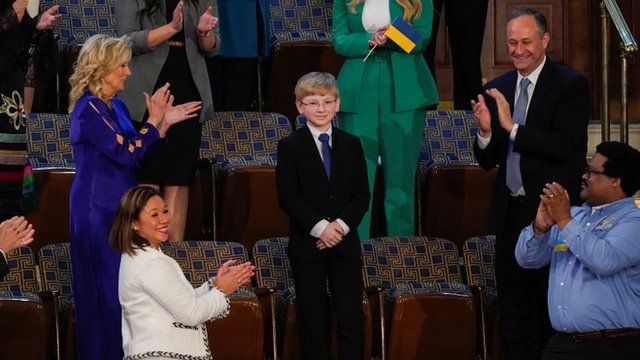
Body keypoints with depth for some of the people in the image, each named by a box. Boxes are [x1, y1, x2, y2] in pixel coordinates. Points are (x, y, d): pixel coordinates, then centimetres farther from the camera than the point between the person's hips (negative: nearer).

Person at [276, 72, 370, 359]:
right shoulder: (290, 147, -1)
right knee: (313, 318, 2)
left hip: (345, 240, 2)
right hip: (307, 244, -2)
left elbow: (362, 195, 3)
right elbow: (287, 198, -8)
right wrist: (319, 227, -17)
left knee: (351, 317, -2)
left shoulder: (351, 144, 7)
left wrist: (342, 225, -13)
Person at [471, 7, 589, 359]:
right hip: (511, 212, 6)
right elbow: (488, 161, 9)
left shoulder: (570, 85, -8)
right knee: (513, 308, 12)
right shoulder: (498, 89, 8)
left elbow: (566, 146, -19)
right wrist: (485, 132, -12)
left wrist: (513, 128, -21)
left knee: (552, 308, 1)